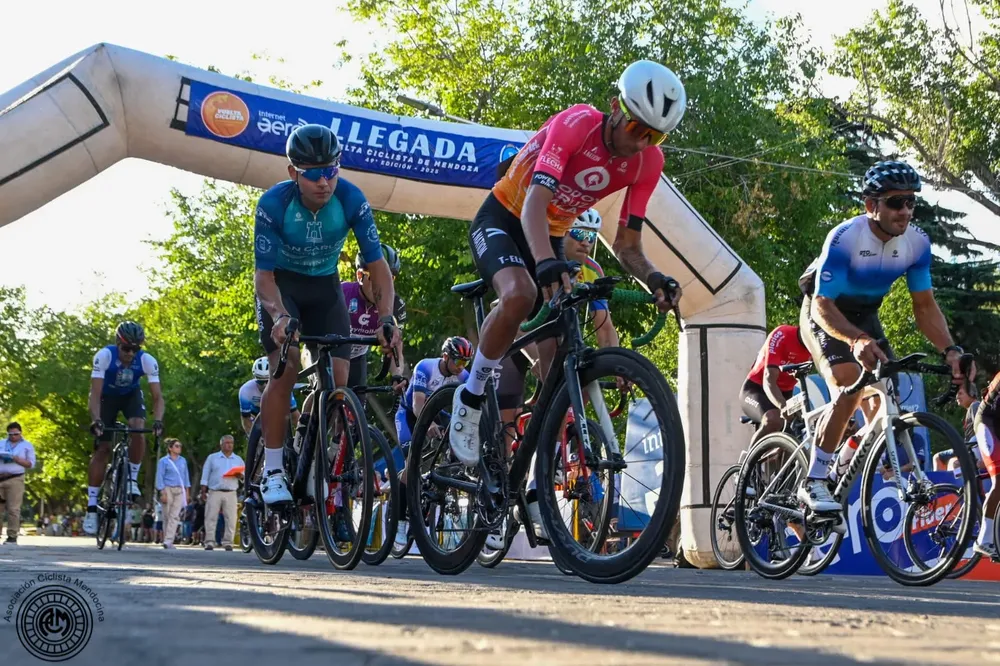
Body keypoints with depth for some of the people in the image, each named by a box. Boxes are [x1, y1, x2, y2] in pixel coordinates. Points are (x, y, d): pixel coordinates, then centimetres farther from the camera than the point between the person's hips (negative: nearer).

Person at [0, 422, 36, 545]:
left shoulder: (27, 445, 8)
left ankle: (12, 536, -7)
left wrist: (16, 459, -13)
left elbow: (31, 464, 2)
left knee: (13, 509, -7)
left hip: (15, 479, -4)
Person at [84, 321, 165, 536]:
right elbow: (95, 393, -34)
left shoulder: (147, 361, -28)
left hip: (131, 395, 1)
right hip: (107, 396, -1)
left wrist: (158, 420, -45)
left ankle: (133, 478, -8)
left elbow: (157, 396, -27)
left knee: (138, 430, -29)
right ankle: (92, 507, -3)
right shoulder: (104, 356, -32)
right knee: (102, 448, -8)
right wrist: (96, 419, -50)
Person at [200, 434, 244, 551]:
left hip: (231, 493, 1)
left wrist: (240, 476, -10)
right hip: (214, 492, -1)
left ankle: (228, 542, 0)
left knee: (231, 519, -5)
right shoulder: (212, 458, 11)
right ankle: (208, 542, -3)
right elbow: (205, 476, 8)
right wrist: (203, 491, 0)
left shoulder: (238, 460, 16)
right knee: (211, 518, -5)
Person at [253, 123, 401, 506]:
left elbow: (377, 264, -22)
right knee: (286, 368, -22)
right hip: (281, 284, -2)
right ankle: (272, 471, -13)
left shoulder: (351, 200, -24)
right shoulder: (273, 204, -28)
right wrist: (279, 317, -46)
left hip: (325, 285, 3)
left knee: (338, 377, -11)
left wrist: (387, 319, -36)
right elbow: (264, 274, -27)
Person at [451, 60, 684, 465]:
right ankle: (470, 398, -15)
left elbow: (627, 246, -10)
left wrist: (653, 279, -32)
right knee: (520, 295, -37)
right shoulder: (576, 125, -28)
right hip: (502, 219, -5)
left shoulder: (648, 162, -13)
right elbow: (535, 203, -39)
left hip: (552, 236, 5)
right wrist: (546, 263, -57)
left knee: (558, 358, -7)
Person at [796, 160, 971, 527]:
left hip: (864, 315, 6)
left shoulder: (917, 243, -15)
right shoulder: (845, 238, -32)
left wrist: (950, 350, -25)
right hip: (824, 314, -6)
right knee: (849, 387, -27)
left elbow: (925, 305, -9)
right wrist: (856, 340, -54)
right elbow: (822, 306, -36)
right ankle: (813, 482, -21)